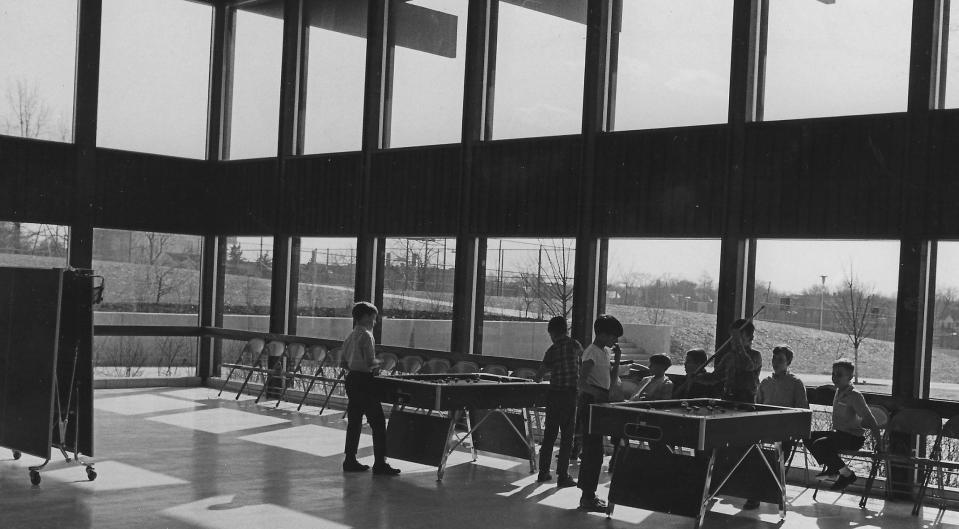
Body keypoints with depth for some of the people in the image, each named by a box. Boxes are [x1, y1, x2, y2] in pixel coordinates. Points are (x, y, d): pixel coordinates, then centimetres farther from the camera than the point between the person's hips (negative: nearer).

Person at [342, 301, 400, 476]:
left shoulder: (351, 336, 13)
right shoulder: (366, 335, -14)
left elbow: (345, 361, 21)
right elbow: (370, 362, -22)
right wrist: (379, 363, 0)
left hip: (351, 379, 9)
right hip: (363, 381, -9)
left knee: (354, 422, 13)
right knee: (378, 422, -6)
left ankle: (350, 461, 16)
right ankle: (380, 464, -7)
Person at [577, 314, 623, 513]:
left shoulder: (605, 351, 13)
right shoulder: (592, 352, -16)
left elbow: (610, 376, 20)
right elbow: (582, 383, -24)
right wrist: (596, 393, -38)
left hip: (600, 403, 9)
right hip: (590, 403, -9)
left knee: (592, 451, 14)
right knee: (594, 451, -8)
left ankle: (588, 494, 21)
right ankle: (588, 498, -4)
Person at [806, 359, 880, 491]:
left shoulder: (854, 395, -18)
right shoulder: (839, 391, 10)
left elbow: (869, 419, -19)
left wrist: (878, 440, -21)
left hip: (854, 437, -9)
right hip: (839, 433, 9)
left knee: (819, 445, -26)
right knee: (809, 437, 6)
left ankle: (847, 474, -12)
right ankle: (832, 469, 13)